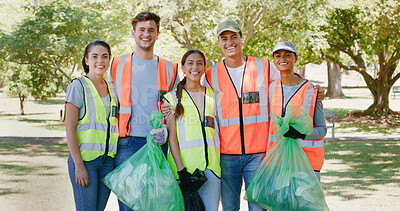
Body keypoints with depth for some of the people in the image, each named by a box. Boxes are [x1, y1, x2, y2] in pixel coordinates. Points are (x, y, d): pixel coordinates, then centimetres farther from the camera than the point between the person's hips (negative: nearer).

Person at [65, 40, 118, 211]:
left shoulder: (111, 89, 14)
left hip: (108, 159, 5)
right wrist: (79, 165, -15)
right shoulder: (78, 86, -3)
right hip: (84, 157, -5)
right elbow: (70, 129, -9)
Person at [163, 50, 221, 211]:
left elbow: (218, 131, 15)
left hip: (211, 166, 2)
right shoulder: (172, 98, 5)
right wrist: (181, 169, -11)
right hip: (183, 165, -2)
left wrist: (219, 164, 4)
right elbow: (172, 136, -1)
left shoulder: (213, 96, 14)